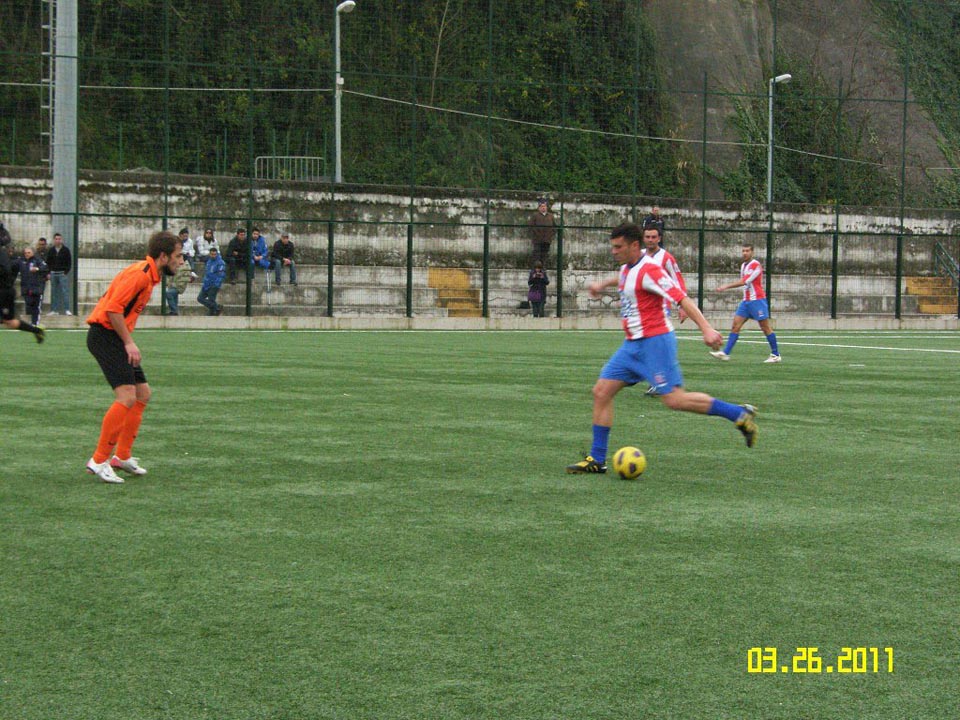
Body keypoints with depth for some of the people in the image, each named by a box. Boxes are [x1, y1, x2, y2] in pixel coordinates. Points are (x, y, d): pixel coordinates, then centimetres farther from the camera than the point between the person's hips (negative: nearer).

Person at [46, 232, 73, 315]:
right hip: (53, 273, 3)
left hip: (63, 274, -3)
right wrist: (48, 273, 3)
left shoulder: (66, 250, 2)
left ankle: (67, 310, -11)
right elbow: (48, 263, 14)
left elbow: (69, 262, 2)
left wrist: (66, 272, -8)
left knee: (65, 291, -9)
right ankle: (54, 310, 9)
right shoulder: (51, 251, 11)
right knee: (54, 293, 5)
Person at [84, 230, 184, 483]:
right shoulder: (140, 273, -16)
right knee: (127, 396, -19)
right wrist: (129, 342, -20)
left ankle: (122, 456, 22)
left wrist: (128, 342, 14)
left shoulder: (150, 276, 15)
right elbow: (113, 309, -23)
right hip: (105, 336, -11)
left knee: (143, 394, 14)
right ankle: (99, 460, -14)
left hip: (115, 337, 11)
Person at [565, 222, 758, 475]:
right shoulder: (627, 268, 11)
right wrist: (604, 284, 47)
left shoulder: (648, 271, -17)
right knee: (601, 392, 2)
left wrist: (706, 328, -31)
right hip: (633, 344, 9)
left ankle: (740, 414, -1)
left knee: (674, 399, -13)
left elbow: (682, 298, -23)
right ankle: (597, 459, 6)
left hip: (654, 341, -9)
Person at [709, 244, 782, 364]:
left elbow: (743, 282, -22)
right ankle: (725, 353, -8)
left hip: (757, 301, -8)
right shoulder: (743, 265, 14)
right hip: (746, 301, 8)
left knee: (766, 328, -2)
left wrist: (726, 286, -25)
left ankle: (776, 355, 7)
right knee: (735, 325, -2)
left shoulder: (755, 265, -14)